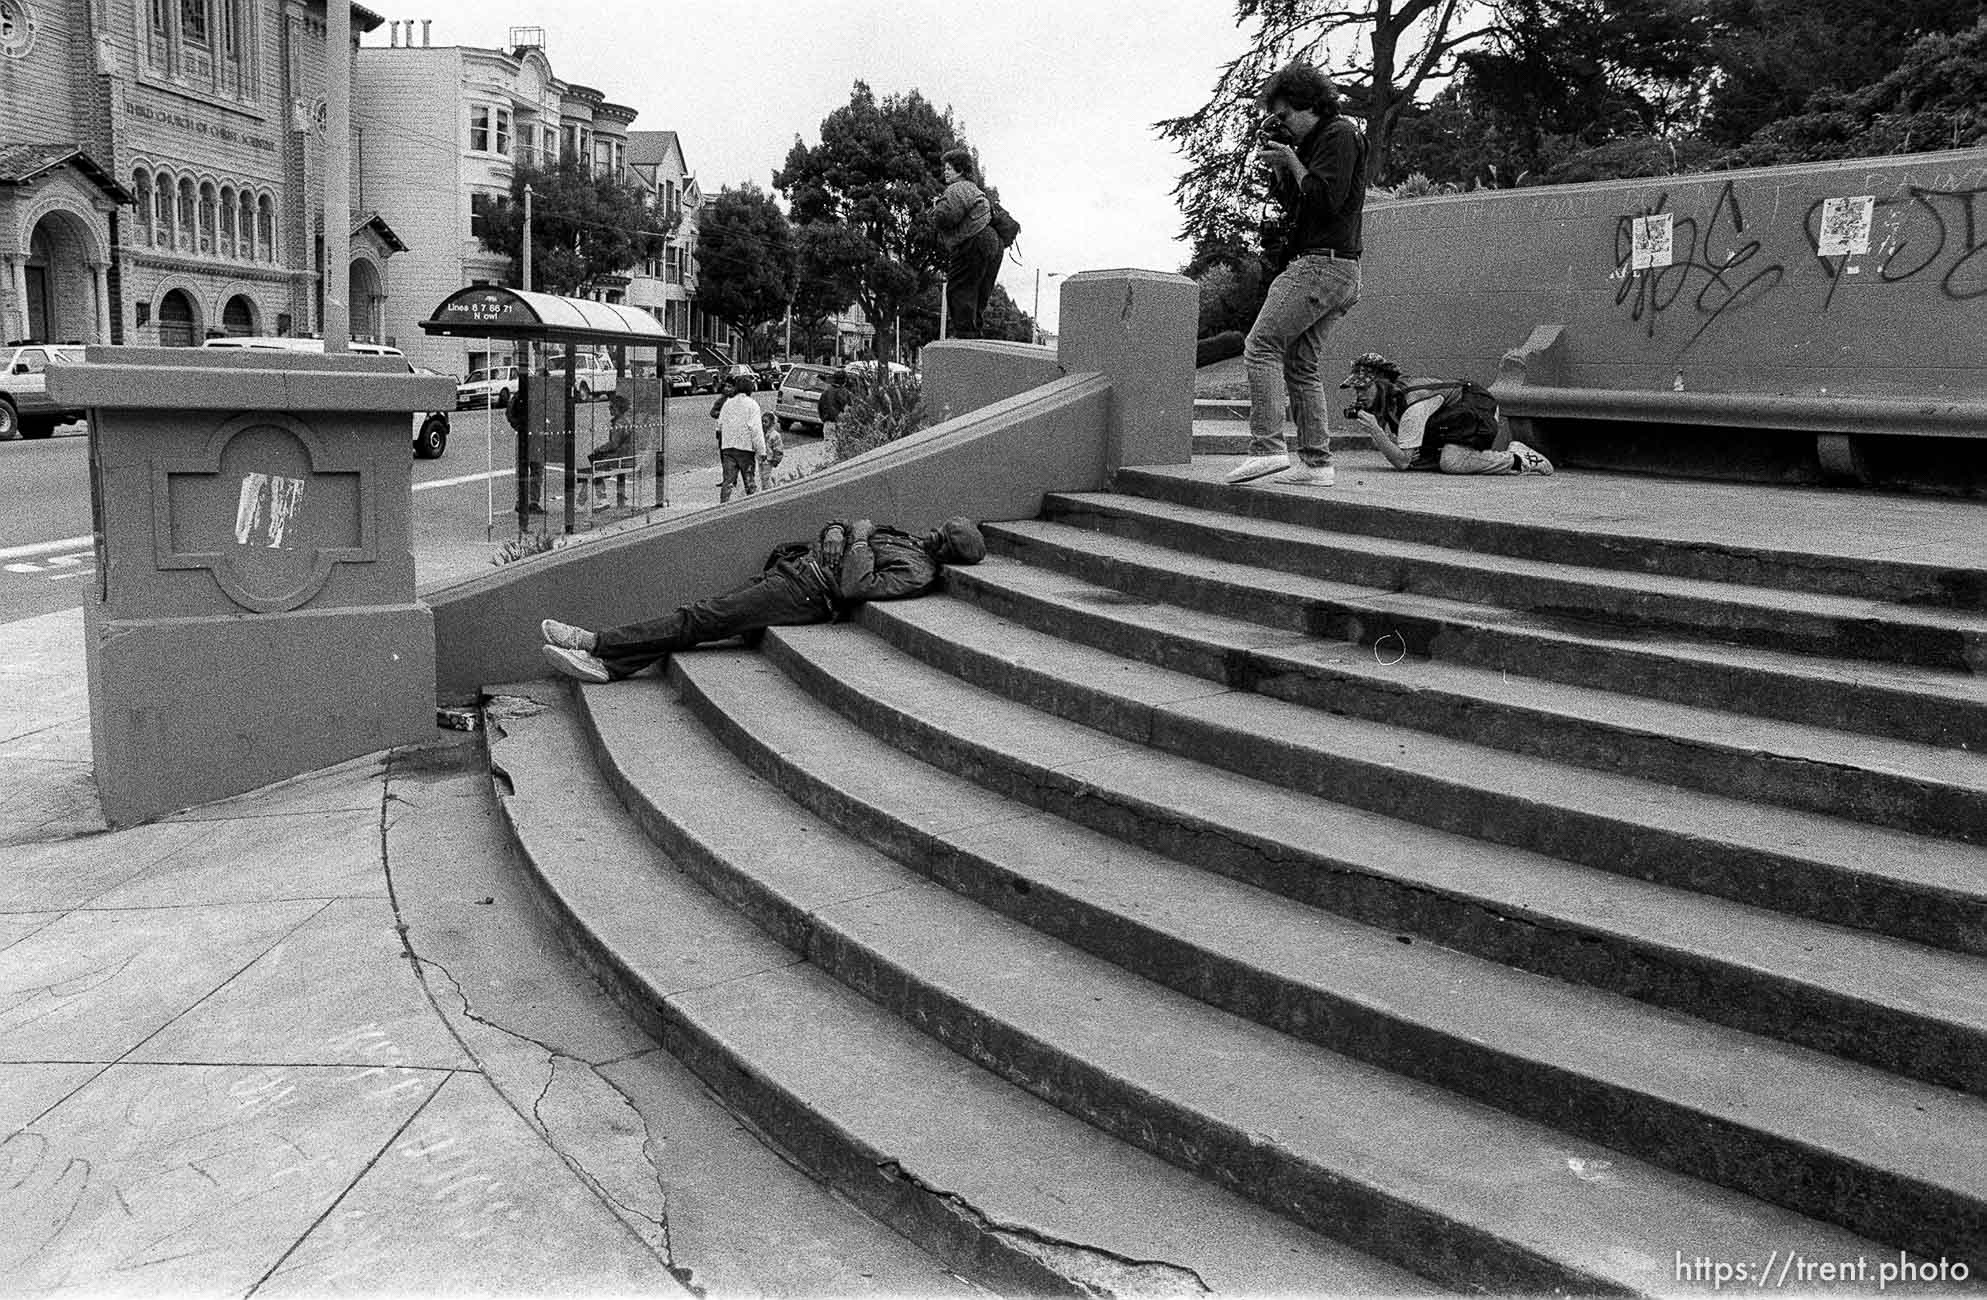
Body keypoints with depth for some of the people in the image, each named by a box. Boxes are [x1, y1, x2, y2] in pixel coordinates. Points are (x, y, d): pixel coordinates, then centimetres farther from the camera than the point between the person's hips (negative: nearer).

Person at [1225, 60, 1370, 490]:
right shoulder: (1312, 141, 23)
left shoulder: (1340, 133, -6)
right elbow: (1290, 203, 23)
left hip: (1322, 264, -10)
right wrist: (1277, 163, 11)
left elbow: (1326, 200, -16)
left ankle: (1268, 448, -20)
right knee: (1300, 363, 8)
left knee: (1261, 346, -14)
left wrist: (1292, 161, -6)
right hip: (1338, 274, 10)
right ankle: (1316, 462, 8)